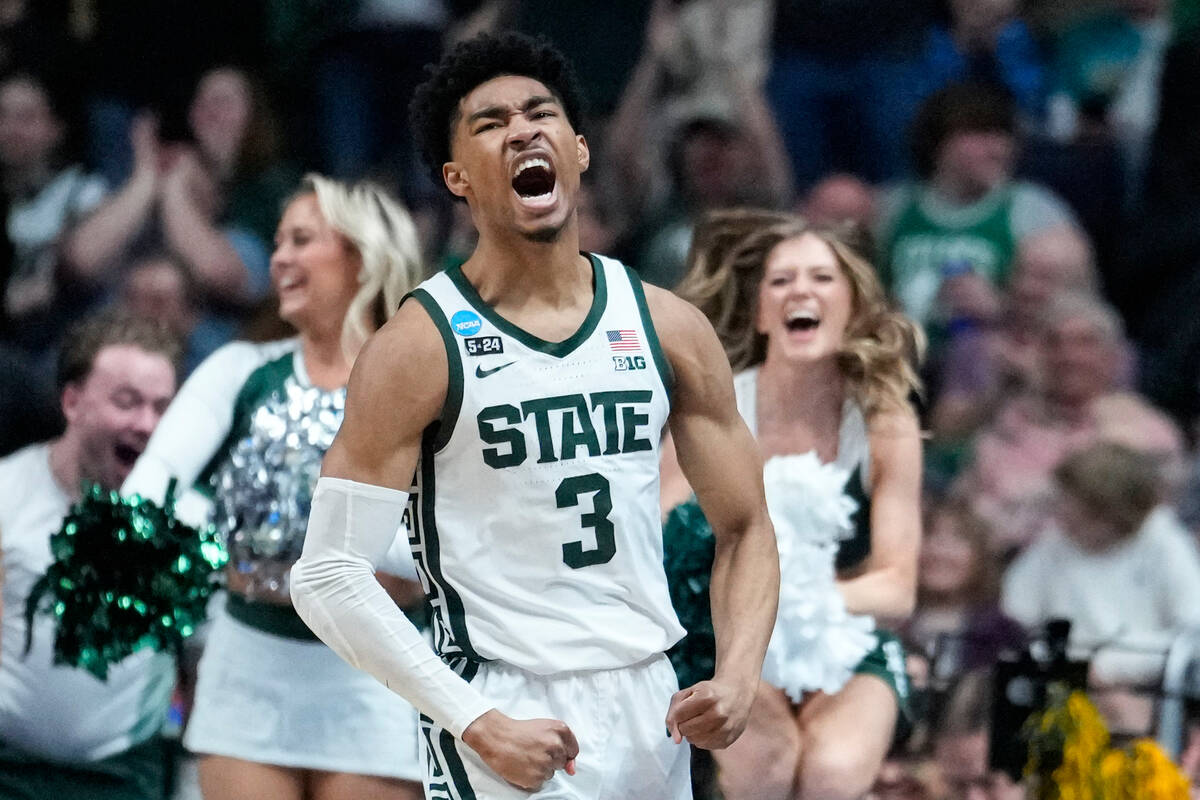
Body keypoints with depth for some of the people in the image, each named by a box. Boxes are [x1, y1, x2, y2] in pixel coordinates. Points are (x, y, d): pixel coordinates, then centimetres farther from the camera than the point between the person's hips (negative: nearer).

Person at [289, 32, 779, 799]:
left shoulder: (668, 327, 5)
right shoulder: (421, 346, -8)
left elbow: (745, 527, 11)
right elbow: (329, 575, -11)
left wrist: (738, 678, -6)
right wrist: (476, 723, -18)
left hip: (651, 708, 5)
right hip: (509, 715, -5)